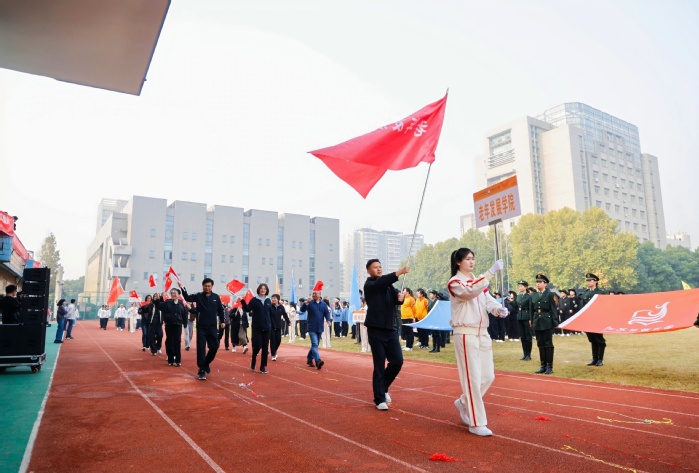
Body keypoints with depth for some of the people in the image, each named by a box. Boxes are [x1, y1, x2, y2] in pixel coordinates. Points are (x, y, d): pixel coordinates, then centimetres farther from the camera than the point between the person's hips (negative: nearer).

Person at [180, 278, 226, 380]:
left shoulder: (216, 297, 2)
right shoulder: (198, 296, 0)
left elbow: (220, 309, 9)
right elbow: (188, 298, -12)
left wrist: (222, 321, 9)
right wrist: (182, 288, -27)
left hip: (213, 327, 2)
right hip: (201, 327, -2)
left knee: (214, 346, 4)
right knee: (201, 348, -2)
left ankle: (206, 363, 29)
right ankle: (202, 370, 4)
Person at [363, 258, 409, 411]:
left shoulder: (388, 285, 15)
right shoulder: (369, 285, -5)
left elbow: (396, 299, 4)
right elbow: (381, 282, -25)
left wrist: (401, 297, -20)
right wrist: (399, 272, -36)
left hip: (391, 329, 6)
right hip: (376, 330, -6)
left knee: (398, 361, 2)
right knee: (379, 366, -3)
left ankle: (383, 387, 26)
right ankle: (379, 399, 9)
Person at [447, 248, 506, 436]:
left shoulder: (478, 281, 16)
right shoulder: (454, 283, -7)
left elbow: (487, 299, 4)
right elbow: (470, 291, -27)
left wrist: (498, 309, -18)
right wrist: (491, 273, -33)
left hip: (482, 333, 7)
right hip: (466, 335, -7)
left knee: (488, 376, 10)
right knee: (473, 378, -5)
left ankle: (463, 402, 32)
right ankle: (476, 424, 5)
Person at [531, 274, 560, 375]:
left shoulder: (550, 294, -4)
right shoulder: (533, 295, 10)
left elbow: (554, 309, -7)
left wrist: (555, 322, -11)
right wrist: (532, 321, 8)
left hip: (547, 323, -5)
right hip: (537, 323, 5)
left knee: (548, 344, 2)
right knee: (540, 345, 9)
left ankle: (549, 366, 8)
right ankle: (543, 366, 16)